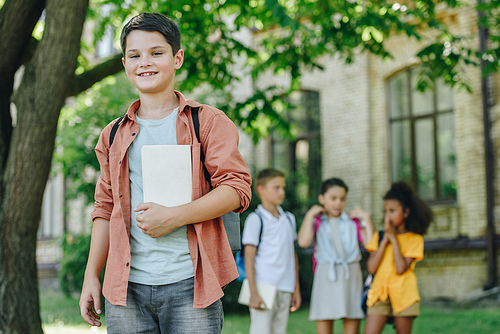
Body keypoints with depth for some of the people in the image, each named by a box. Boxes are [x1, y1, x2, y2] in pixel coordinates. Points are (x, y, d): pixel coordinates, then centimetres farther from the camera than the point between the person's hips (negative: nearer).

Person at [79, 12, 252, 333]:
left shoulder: (209, 122, 4)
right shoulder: (114, 135, 16)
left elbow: (237, 188, -5)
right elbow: (105, 209, 19)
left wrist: (173, 216, -16)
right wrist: (91, 277, 12)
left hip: (189, 285, -3)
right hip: (127, 288, 3)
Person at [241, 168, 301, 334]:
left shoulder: (289, 219, 15)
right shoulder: (255, 219, -4)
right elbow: (249, 258, -7)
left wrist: (296, 289, 17)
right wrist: (253, 292, -13)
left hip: (285, 289, 6)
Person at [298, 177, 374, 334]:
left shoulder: (354, 221, 11)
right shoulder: (316, 221, 8)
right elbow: (303, 242, -11)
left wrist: (366, 218, 2)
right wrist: (310, 215, -3)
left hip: (351, 275, 1)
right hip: (325, 277, -1)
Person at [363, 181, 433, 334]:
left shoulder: (414, 239, -1)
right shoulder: (379, 236, 10)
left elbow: (401, 268, -14)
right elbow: (371, 267, -3)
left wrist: (394, 240, -7)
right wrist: (385, 240, -4)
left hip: (403, 296, -3)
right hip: (379, 293, 3)